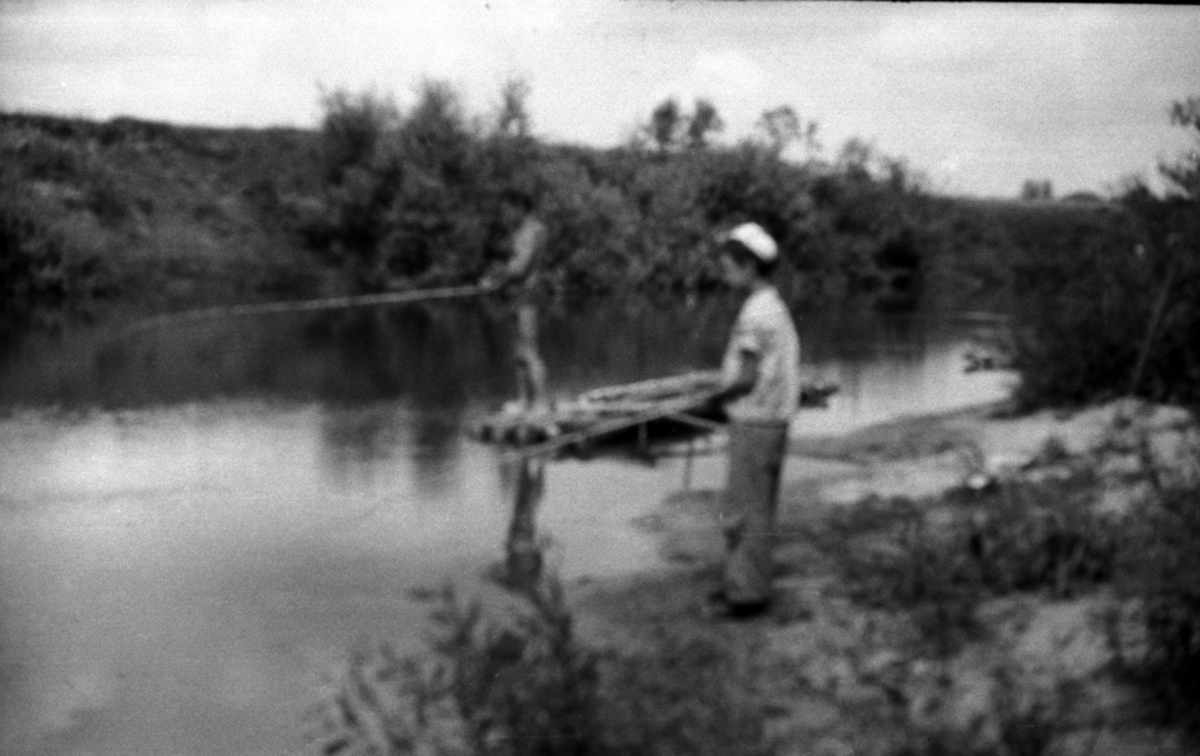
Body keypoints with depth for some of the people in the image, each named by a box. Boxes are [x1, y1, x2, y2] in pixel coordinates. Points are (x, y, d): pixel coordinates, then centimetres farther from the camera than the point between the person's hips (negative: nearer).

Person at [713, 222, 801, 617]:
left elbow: (747, 378, -20)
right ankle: (740, 583, 26)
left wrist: (721, 396, -2)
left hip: (754, 423, -10)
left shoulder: (756, 313, -18)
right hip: (771, 420, 10)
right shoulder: (776, 307, 11)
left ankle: (748, 591, 5)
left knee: (746, 510, -2)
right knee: (755, 508, 16)